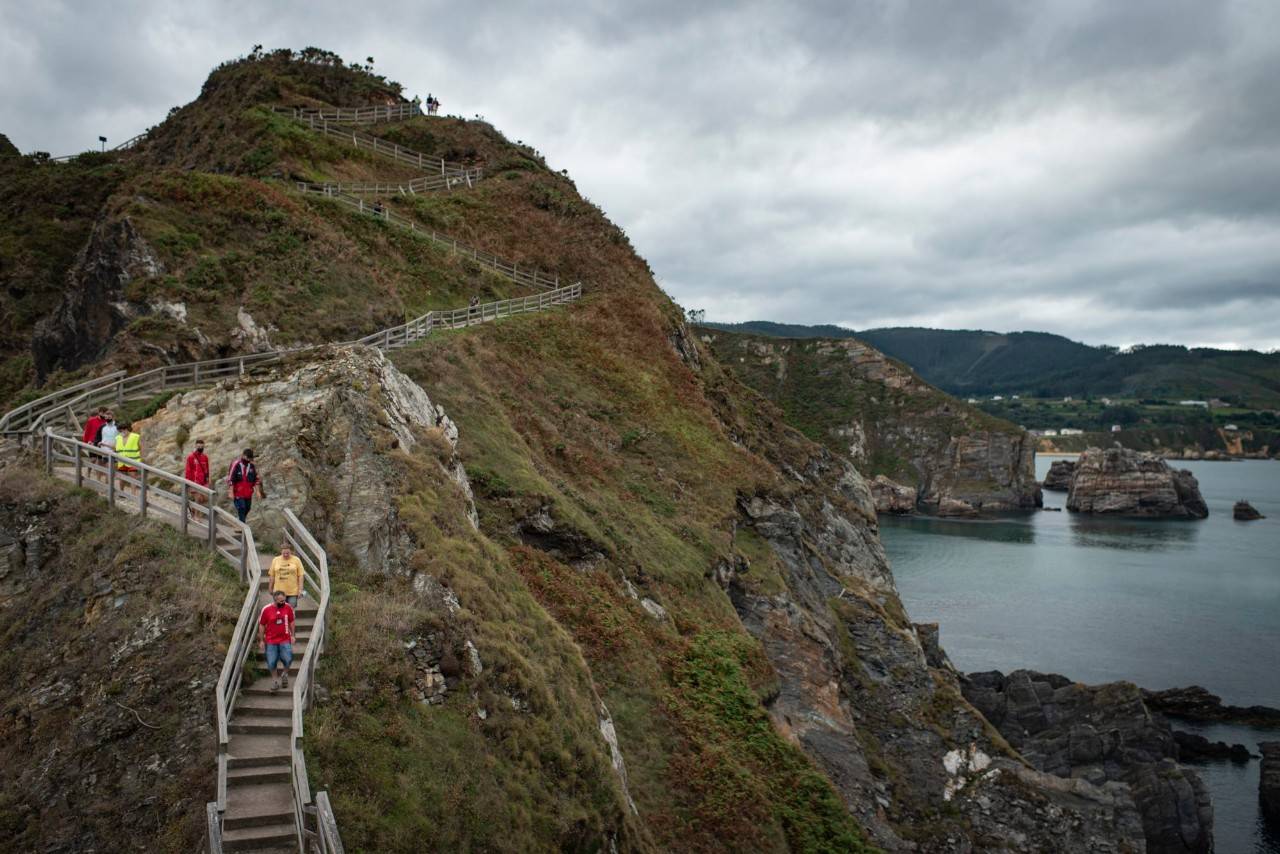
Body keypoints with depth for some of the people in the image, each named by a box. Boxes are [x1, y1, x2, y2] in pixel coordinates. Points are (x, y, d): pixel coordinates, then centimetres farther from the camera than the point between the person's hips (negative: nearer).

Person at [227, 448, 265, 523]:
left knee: (247, 509, 12)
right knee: (241, 509, -10)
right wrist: (231, 492, -15)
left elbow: (256, 479, 11)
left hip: (248, 494, 5)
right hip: (238, 494, -5)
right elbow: (230, 479, -12)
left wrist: (258, 491, 7)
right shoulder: (236, 465, -11)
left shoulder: (252, 466, 6)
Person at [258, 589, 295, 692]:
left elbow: (291, 622, 8)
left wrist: (292, 635, 8)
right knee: (271, 662, 4)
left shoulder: (288, 608, -5)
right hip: (271, 641, -1)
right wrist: (261, 640, 2)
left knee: (288, 659, -6)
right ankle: (275, 681, 24)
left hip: (285, 640, 1)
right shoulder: (266, 609, -10)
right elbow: (261, 625, -1)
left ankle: (284, 674, 26)